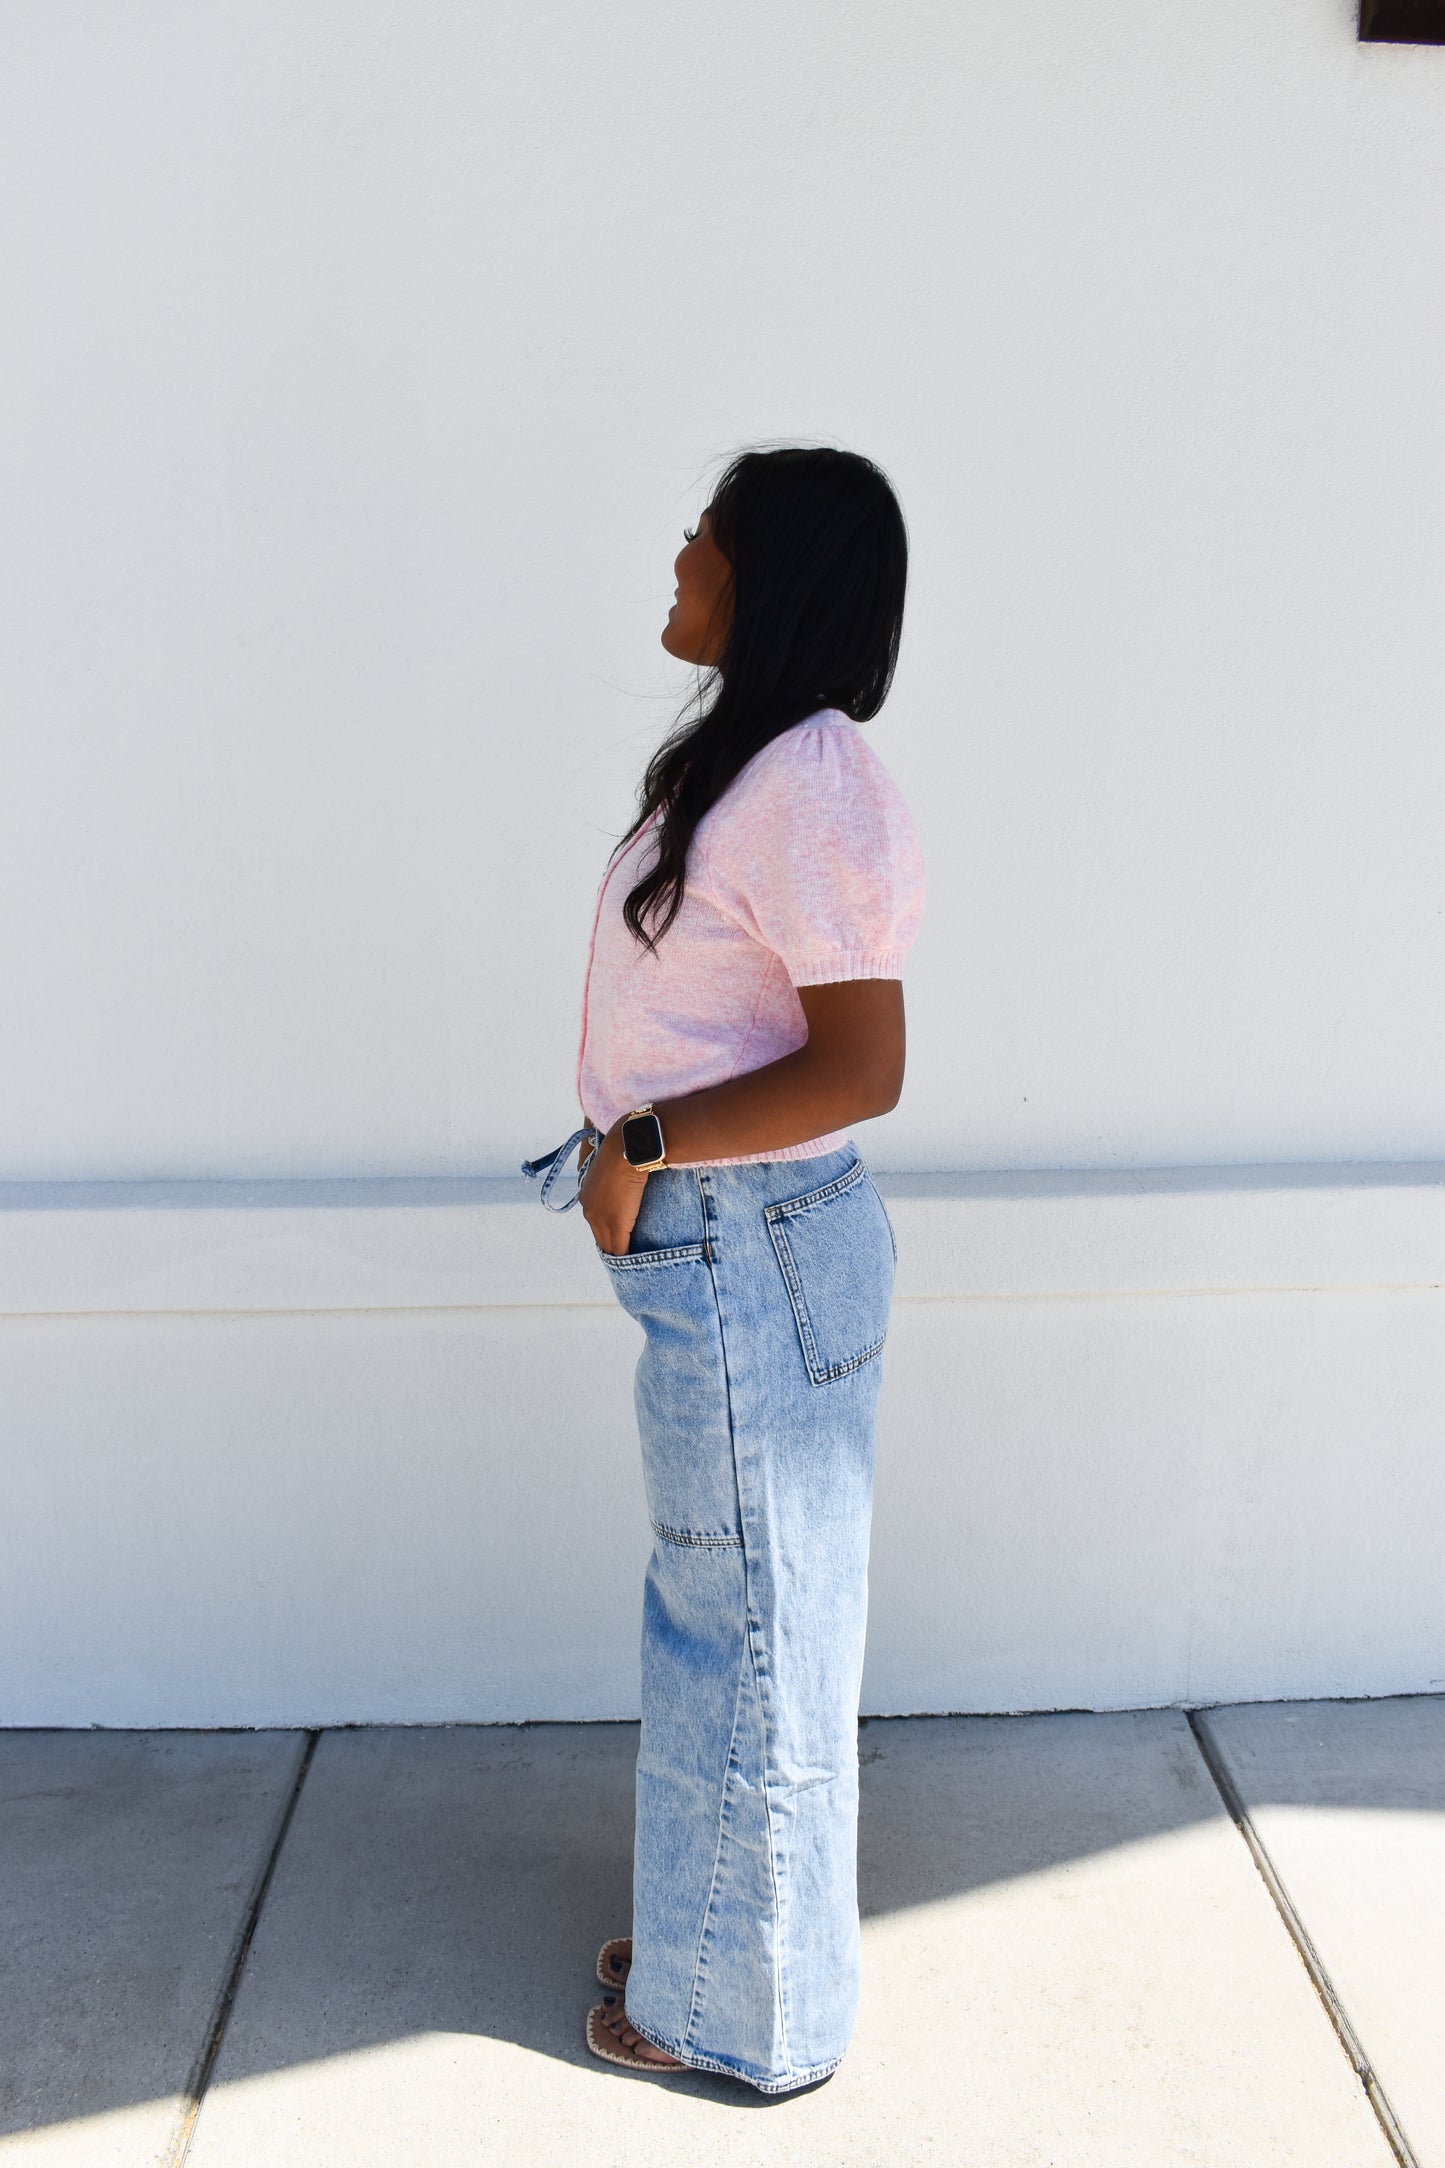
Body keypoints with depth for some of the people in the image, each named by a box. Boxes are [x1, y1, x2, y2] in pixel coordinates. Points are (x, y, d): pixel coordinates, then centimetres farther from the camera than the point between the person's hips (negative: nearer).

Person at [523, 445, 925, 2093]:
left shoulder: (812, 781, -20)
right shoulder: (738, 764, 9)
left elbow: (863, 1066, -23)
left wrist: (641, 1151, -17)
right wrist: (629, 1151, 7)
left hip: (753, 1257, -10)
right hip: (708, 1247, 10)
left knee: (751, 1636, 8)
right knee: (719, 1612, 23)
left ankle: (747, 2013, 30)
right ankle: (710, 1927, 44)